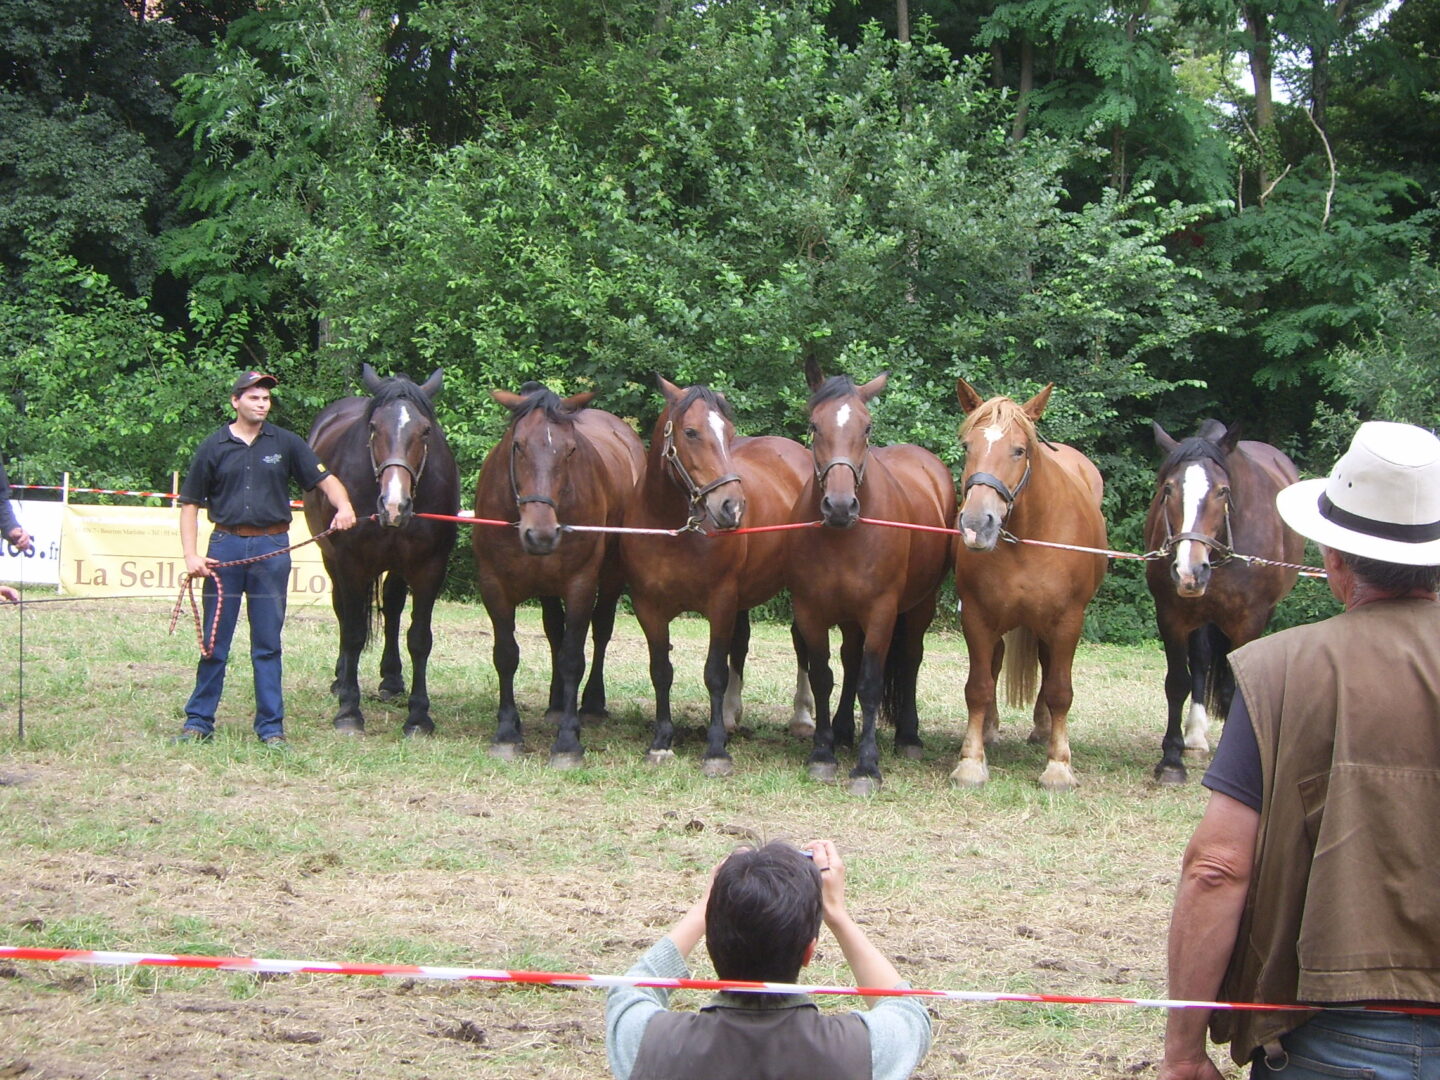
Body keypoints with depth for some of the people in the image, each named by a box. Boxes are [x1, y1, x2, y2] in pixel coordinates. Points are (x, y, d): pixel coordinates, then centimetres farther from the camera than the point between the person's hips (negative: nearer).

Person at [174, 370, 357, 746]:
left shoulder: (286, 444, 5)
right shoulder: (214, 448, 3)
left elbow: (325, 479, 4)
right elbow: (190, 504, 6)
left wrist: (343, 507, -18)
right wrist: (191, 555, -4)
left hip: (272, 547, 0)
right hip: (225, 544, 0)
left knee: (267, 644, 5)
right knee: (214, 641, 4)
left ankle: (271, 726, 10)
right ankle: (199, 721, 12)